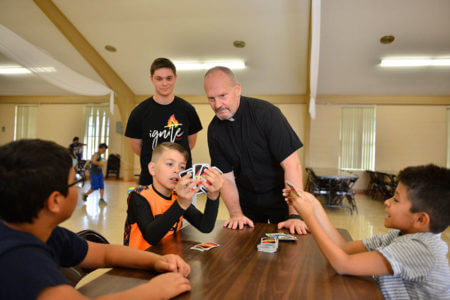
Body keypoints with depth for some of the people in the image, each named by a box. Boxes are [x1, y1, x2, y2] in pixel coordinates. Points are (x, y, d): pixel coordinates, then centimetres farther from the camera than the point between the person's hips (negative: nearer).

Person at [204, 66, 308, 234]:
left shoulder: (266, 112, -22)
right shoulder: (214, 129, -7)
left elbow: (292, 165, -26)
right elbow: (226, 177, -6)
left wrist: (295, 215, -30)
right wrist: (236, 214, -20)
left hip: (280, 197, -3)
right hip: (246, 200, 3)